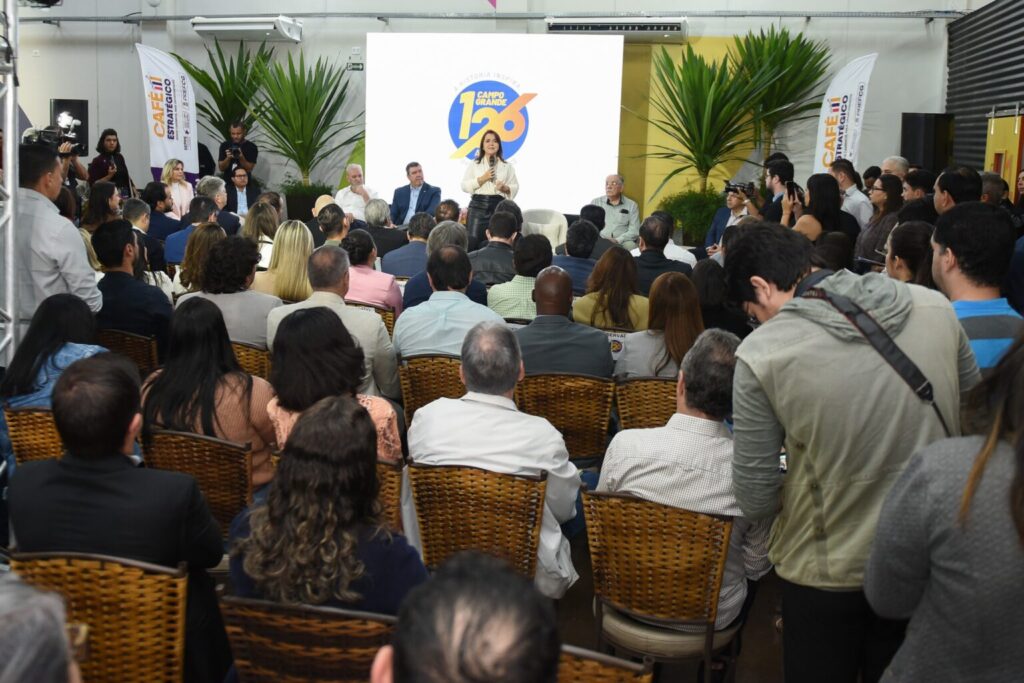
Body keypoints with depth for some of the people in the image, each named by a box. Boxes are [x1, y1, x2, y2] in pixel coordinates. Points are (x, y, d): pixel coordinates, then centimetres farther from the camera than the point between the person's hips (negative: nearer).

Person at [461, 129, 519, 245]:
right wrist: (482, 179, -9)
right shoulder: (474, 165, 9)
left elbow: (515, 188, 9)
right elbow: (464, 186, 3)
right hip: (478, 205, 0)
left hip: (498, 206, 1)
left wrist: (505, 188, -12)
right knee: (473, 240, -8)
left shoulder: (507, 166, 11)